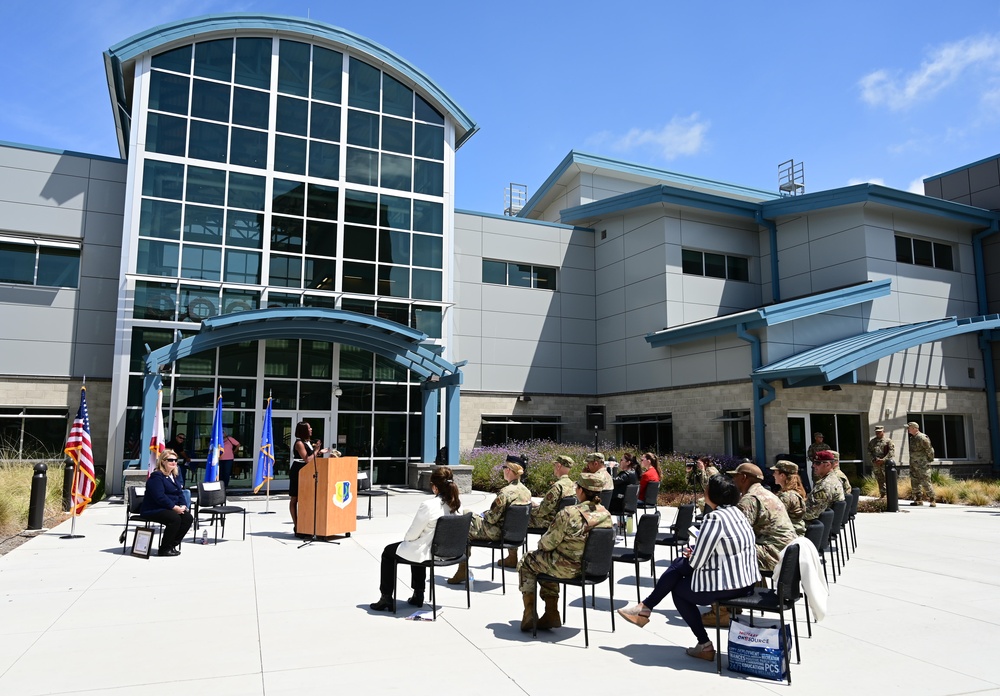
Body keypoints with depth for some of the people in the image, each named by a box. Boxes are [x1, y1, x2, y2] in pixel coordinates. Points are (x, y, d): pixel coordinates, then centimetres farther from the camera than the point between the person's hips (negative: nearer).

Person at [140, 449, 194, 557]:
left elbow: (180, 493, 15)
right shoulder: (156, 476, -12)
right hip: (153, 510, -8)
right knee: (175, 518, -31)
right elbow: (160, 497, -22)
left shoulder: (174, 476, 17)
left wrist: (183, 506, -4)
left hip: (172, 509, 8)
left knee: (188, 517, -14)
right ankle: (164, 549, -17)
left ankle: (173, 544, -4)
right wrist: (174, 507, -24)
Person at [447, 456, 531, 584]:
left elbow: (492, 518, -21)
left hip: (498, 534, -8)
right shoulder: (527, 491, 0)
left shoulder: (506, 492, -25)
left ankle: (463, 570, 12)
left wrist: (484, 515, 2)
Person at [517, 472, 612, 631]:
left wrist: (541, 543, 9)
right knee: (547, 563, 32)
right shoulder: (606, 515, -5)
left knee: (526, 562, 20)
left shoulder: (568, 513, -25)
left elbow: (547, 543, -17)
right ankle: (551, 614, 29)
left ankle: (529, 612, 20)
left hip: (567, 568, -6)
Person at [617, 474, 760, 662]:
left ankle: (704, 644, 21)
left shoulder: (714, 518, -22)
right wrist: (693, 553, 7)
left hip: (726, 587, -9)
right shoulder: (736, 512, 6)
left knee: (678, 589, 16)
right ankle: (645, 606, 20)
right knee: (679, 564, 15)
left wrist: (690, 557, 3)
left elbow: (697, 561, -19)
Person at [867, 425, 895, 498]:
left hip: (885, 464, -4)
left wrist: (883, 460, -15)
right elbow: (869, 452, 9)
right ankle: (882, 494, 17)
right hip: (876, 464, 4)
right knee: (879, 480, 9)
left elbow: (891, 452, -7)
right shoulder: (872, 441, 14)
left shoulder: (888, 441, 2)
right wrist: (875, 459, -7)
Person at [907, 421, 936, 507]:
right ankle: (918, 500, 17)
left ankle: (932, 501, 0)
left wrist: (930, 459, -5)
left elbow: (929, 449, -13)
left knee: (925, 482, -7)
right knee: (915, 482, 10)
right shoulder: (912, 438, 13)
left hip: (922, 464, -9)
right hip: (913, 464, 9)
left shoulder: (922, 438, -16)